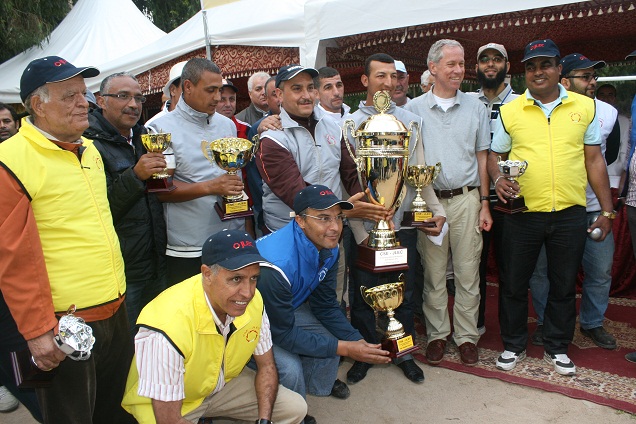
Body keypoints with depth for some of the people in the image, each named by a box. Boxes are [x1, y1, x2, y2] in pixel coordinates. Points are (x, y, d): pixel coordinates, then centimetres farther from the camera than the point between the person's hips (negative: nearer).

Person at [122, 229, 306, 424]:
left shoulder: (253, 301, -20)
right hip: (166, 404, -4)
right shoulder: (168, 329, -36)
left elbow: (266, 366, -5)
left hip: (225, 383, 5)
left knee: (296, 408, -5)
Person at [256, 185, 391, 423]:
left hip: (289, 307, 8)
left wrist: (358, 341, -16)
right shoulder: (277, 265, -39)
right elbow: (283, 333, -30)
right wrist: (344, 349, -28)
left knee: (331, 342, -2)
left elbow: (326, 306, -2)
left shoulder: (328, 250, -12)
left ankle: (319, 385, 32)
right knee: (289, 367, -25)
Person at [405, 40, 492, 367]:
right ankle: (437, 335, 22)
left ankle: (466, 336, 20)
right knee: (433, 274, 7)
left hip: (466, 200, 1)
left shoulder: (475, 107, 8)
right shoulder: (413, 109, 4)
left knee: (468, 273, 6)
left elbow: (482, 157, 10)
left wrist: (484, 202, 3)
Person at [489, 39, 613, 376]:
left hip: (570, 214, 1)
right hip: (522, 213, -1)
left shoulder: (585, 107, 5)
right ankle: (513, 346, 29)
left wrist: (606, 211, 7)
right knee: (513, 283, 9)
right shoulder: (509, 112, 2)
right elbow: (495, 156, 9)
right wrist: (498, 178, -14)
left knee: (564, 286, 13)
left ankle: (556, 348, 33)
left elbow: (594, 161, 8)